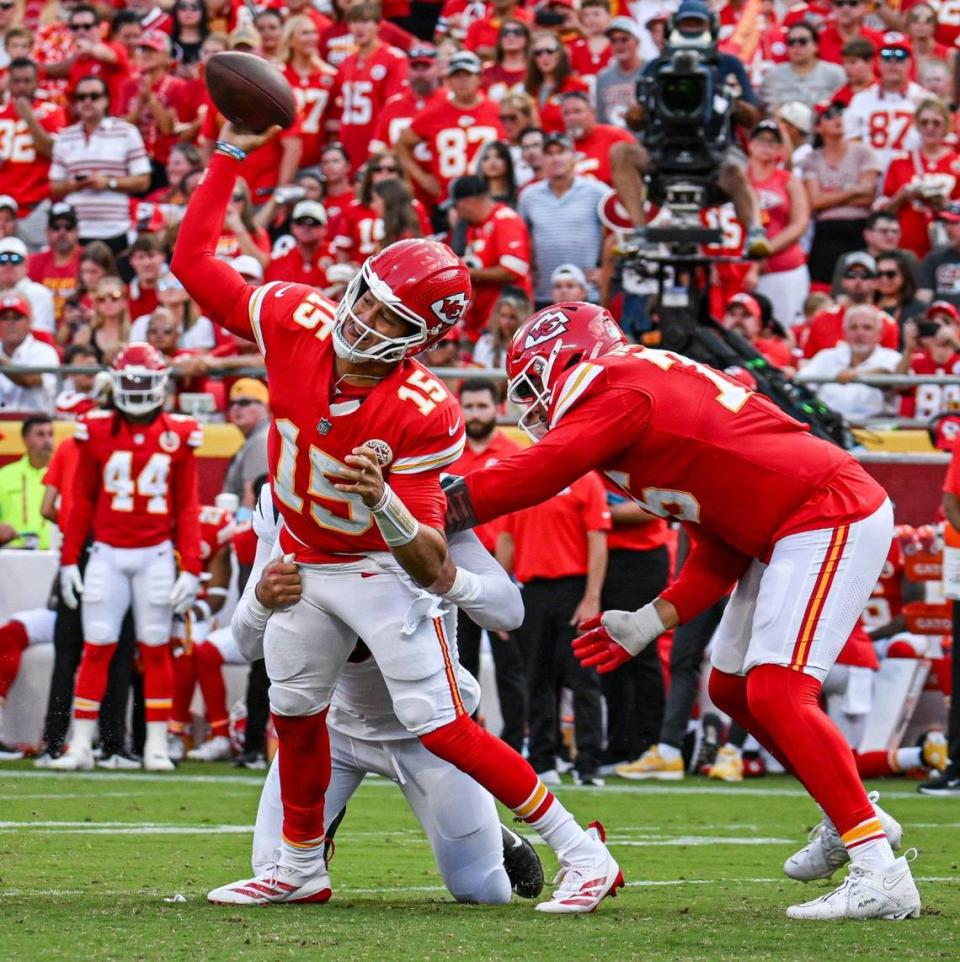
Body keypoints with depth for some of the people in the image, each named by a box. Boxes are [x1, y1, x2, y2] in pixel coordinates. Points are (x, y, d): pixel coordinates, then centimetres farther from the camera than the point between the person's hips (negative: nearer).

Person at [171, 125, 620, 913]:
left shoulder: (424, 415, -32)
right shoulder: (297, 323, -19)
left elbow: (431, 566, -32)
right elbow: (193, 260, -9)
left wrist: (383, 503, -52)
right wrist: (231, 155, -15)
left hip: (379, 568, -6)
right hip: (304, 563, 6)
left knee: (441, 728, -11)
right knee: (295, 712, 16)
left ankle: (582, 854, -4)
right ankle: (301, 869, 34)